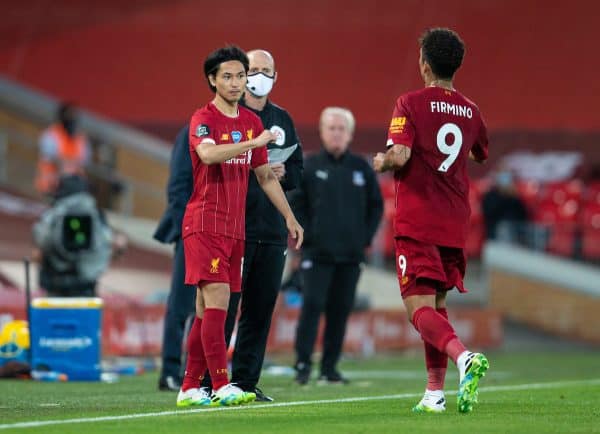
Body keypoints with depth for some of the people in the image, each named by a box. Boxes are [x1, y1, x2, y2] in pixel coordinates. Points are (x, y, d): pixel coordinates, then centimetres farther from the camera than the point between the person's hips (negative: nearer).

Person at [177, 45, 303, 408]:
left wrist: (290, 217, 21)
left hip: (235, 228, 7)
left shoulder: (252, 121, 14)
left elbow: (265, 175, 22)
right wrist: (255, 142, -30)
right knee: (217, 300, -14)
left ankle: (190, 388, 11)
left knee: (207, 309, 7)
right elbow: (208, 153, -30)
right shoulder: (204, 119, -7)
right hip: (205, 224, -7)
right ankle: (222, 387, -17)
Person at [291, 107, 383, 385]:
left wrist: (366, 237, 5)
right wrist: (306, 236, -5)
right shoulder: (309, 167, 1)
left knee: (341, 310, 4)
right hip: (317, 253, -3)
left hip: (351, 255, 3)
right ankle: (303, 363, -6)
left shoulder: (362, 168, 8)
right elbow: (295, 204, 4)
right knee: (312, 305, -10)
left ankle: (330, 367, 10)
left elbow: (376, 205, 15)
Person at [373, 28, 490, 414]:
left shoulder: (411, 104, -8)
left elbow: (400, 155, -19)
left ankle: (464, 357, -35)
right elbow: (480, 154, 28)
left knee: (421, 308, -10)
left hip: (417, 224, -6)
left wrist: (382, 162, 2)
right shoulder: (470, 111, 9)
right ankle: (436, 391, 13)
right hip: (455, 223, 6)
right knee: (437, 305, 17)